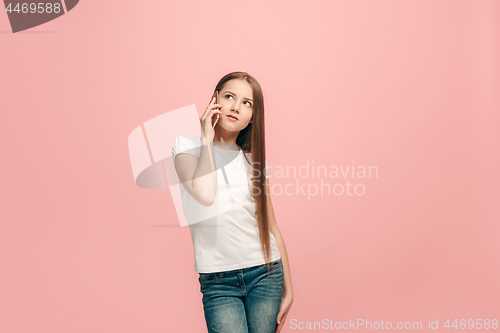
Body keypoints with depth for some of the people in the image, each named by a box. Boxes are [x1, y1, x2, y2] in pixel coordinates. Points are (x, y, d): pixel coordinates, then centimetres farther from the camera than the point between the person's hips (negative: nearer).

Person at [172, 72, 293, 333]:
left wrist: (288, 290, 10)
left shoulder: (254, 160, 10)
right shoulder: (187, 145, 1)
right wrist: (207, 138, -9)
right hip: (218, 282, -3)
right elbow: (205, 195, -20)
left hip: (265, 274, 3)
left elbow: (272, 229, 11)